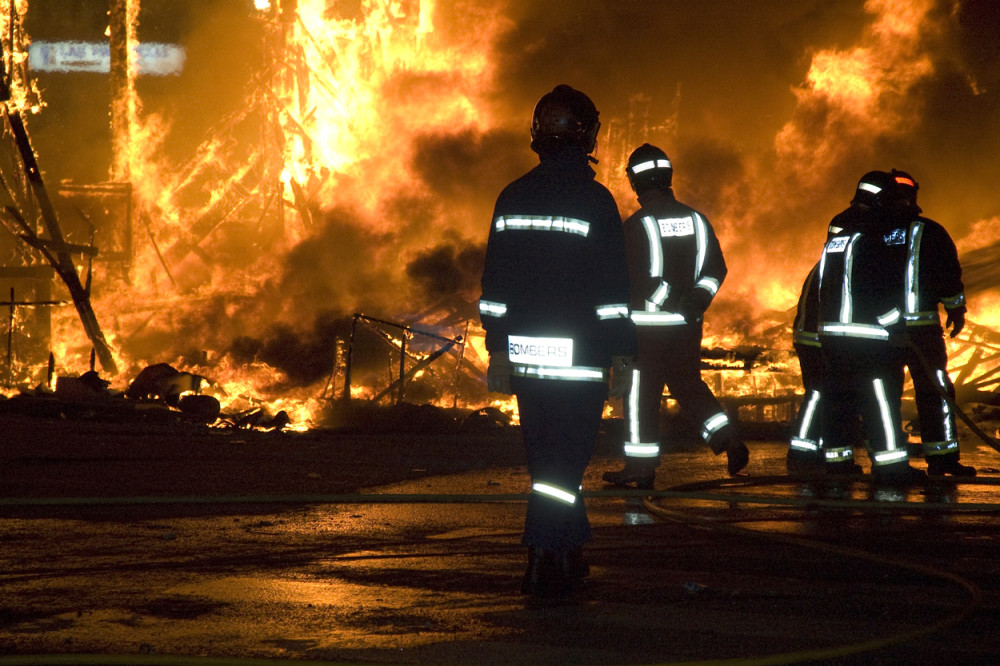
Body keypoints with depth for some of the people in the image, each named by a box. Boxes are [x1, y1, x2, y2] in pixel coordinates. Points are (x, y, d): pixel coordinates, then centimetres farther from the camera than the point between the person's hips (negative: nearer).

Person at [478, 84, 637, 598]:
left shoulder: (512, 198, 7)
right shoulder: (594, 201, -9)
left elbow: (494, 284, 10)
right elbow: (613, 287, -10)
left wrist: (498, 351, 16)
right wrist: (622, 353, -3)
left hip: (525, 356, 5)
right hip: (579, 357, -5)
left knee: (547, 456, 15)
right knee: (564, 460, -2)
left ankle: (568, 555, 24)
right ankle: (543, 567, -7)